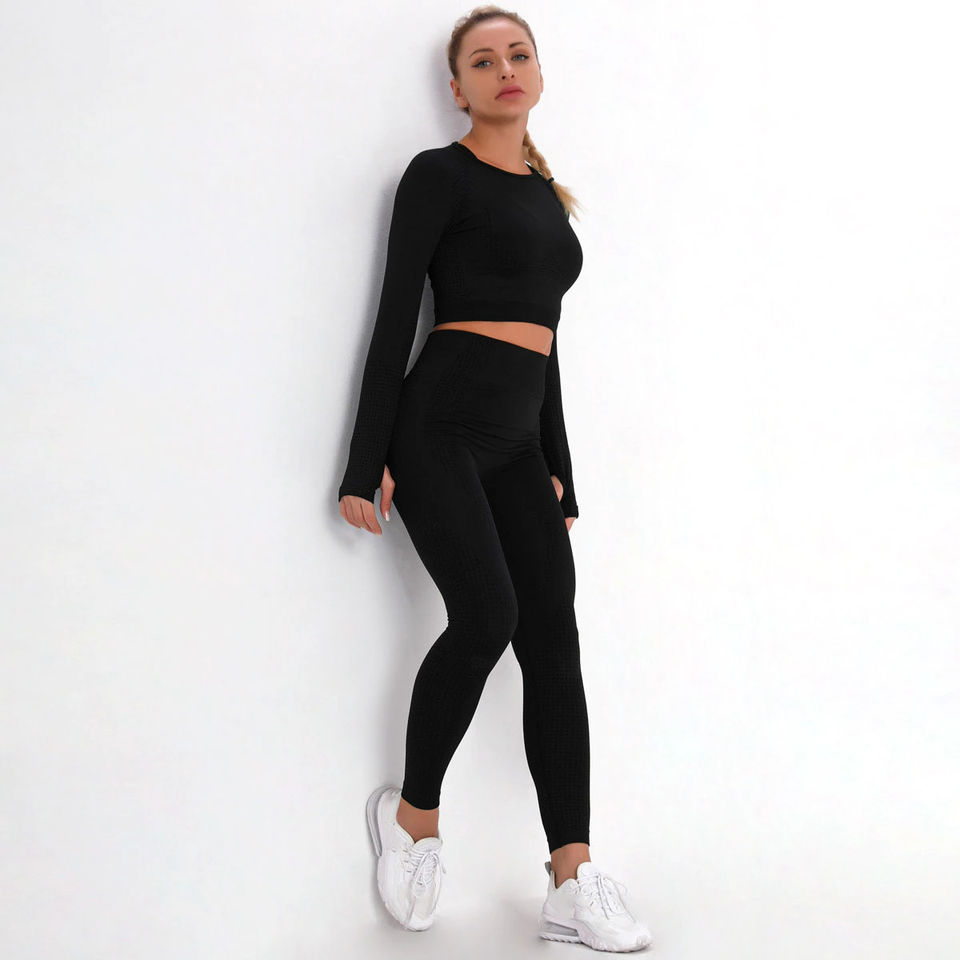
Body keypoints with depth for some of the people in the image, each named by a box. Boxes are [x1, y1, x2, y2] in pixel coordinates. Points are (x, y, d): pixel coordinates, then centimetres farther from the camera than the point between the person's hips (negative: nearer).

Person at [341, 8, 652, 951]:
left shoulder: (547, 195, 19)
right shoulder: (438, 176, -1)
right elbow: (395, 317, -6)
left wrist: (559, 471, 20)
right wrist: (367, 463, -11)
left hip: (519, 439, 7)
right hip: (440, 423, -6)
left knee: (552, 635, -3)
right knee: (486, 613, -22)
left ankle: (573, 884, -2)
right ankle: (413, 810, 3)